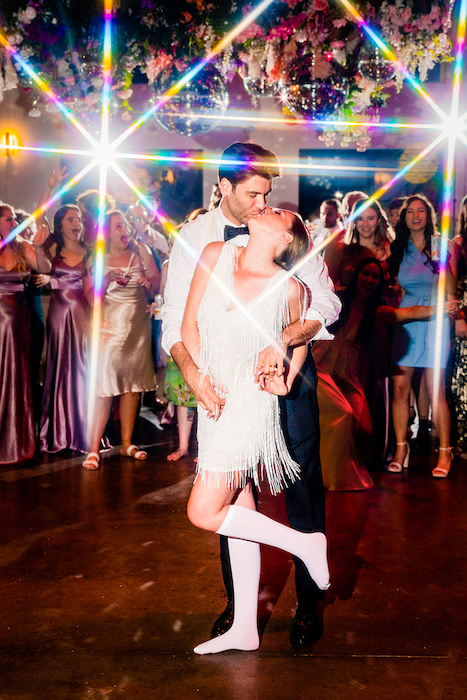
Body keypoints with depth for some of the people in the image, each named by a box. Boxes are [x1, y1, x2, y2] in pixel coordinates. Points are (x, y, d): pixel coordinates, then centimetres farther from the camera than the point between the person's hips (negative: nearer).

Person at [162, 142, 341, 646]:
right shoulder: (192, 239, -1)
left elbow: (325, 303, -7)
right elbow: (176, 320, -5)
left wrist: (283, 340, -25)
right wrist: (190, 370, -25)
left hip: (288, 367, 0)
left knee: (303, 486, 4)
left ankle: (309, 603, 24)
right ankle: (237, 601, 30)